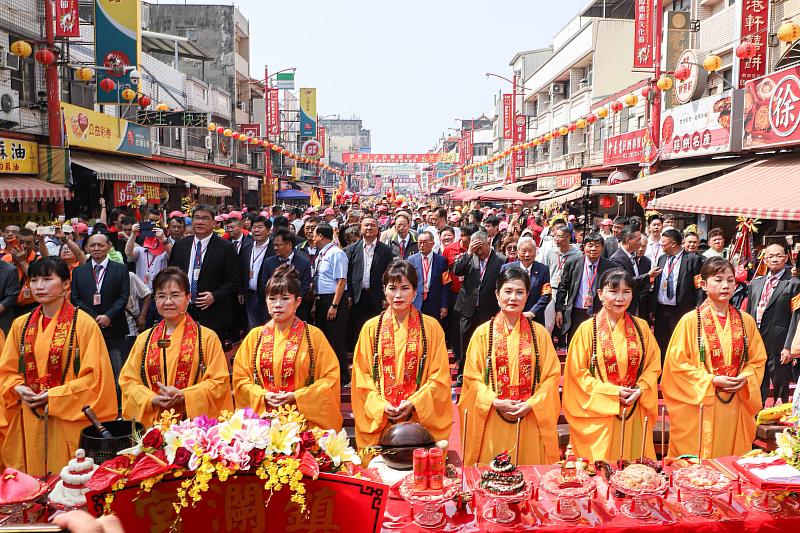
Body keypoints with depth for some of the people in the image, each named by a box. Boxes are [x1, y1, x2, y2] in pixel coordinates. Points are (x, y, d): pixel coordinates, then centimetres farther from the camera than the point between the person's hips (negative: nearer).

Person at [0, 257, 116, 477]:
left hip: (69, 421, -4)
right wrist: (19, 388, -5)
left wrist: (54, 396, -14)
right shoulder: (21, 325, 8)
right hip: (29, 422, 4)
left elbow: (94, 376, -9)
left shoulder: (84, 324, -6)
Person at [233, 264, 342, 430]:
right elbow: (240, 377, 11)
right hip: (262, 417, 2)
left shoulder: (314, 335, 2)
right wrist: (263, 396, -6)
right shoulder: (255, 336, 11)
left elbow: (330, 376, -1)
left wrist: (297, 396, -10)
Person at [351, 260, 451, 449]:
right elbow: (361, 376, 4)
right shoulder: (371, 328, 4)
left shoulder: (431, 327, 1)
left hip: (421, 418, -1)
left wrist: (414, 403, -11)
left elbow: (440, 376, 0)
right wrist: (380, 405, -9)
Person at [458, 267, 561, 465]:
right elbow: (472, 376, 1)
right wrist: (495, 402, -11)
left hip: (530, 422, 1)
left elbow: (552, 375, 3)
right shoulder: (483, 333, 2)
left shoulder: (540, 333, 6)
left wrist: (531, 404, -9)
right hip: (492, 423, -1)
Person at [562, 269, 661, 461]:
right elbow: (577, 372, -6)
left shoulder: (641, 327, 6)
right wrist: (612, 391, -12)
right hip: (600, 414, -3)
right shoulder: (587, 329, -5)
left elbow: (654, 365, 9)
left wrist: (640, 389, -8)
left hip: (635, 415, 3)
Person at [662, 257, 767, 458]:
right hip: (700, 406, -4)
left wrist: (745, 378, -6)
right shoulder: (690, 320, -6)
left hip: (736, 409, 4)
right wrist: (711, 380, -14)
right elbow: (676, 363, -7)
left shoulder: (746, 321, 7)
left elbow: (758, 359, 13)